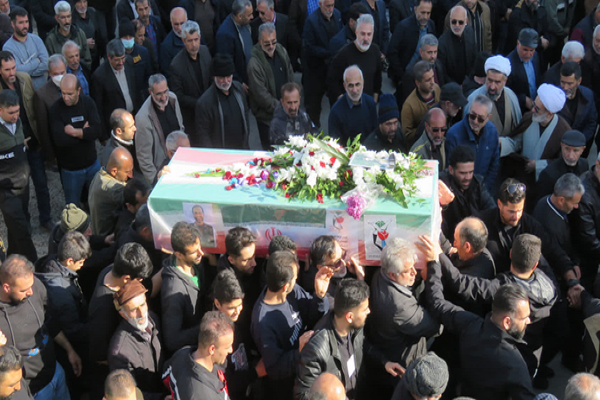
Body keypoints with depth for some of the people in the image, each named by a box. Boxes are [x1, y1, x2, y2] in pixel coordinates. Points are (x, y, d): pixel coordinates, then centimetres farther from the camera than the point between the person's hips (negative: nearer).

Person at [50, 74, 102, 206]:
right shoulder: (56, 109, -15)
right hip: (70, 169, -2)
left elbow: (98, 131, -18)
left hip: (92, 164, 2)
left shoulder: (88, 103, -8)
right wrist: (84, 132, -17)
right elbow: (60, 139, -26)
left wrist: (74, 132, -23)